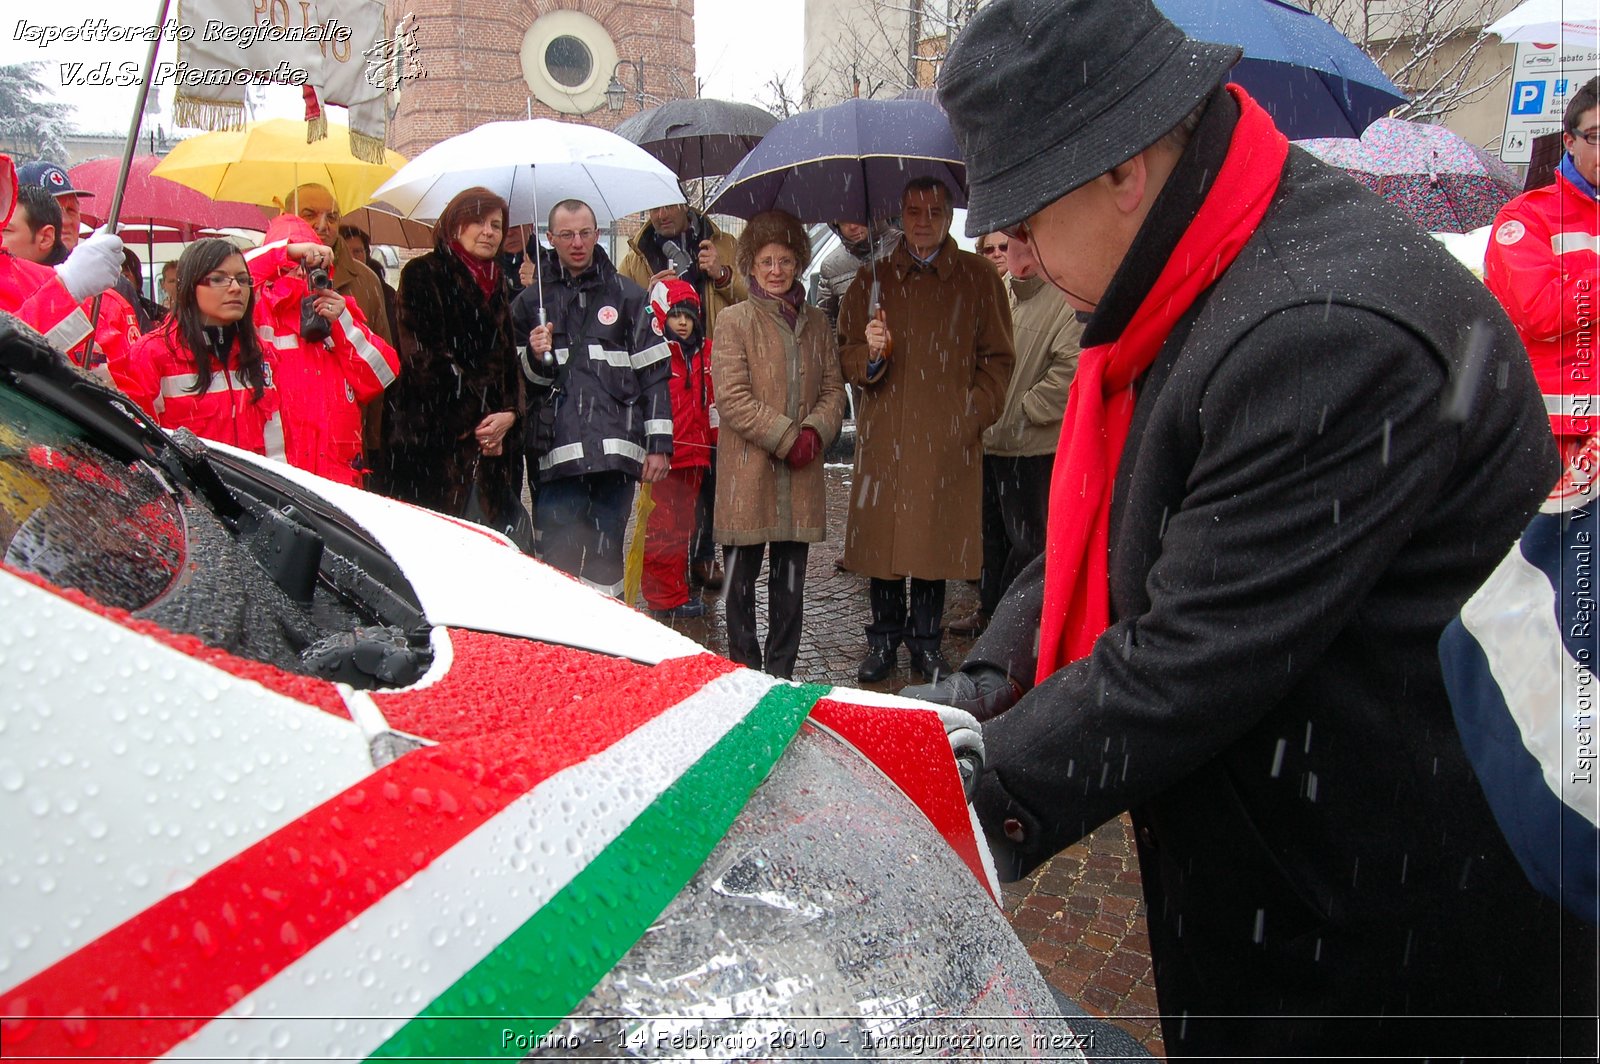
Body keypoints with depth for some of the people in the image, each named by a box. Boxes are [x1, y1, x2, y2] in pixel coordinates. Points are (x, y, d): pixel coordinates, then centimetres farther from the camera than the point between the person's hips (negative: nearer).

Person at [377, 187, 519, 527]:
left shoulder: (498, 287, 21)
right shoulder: (423, 274, 1)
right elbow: (421, 356, -9)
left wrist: (509, 413, -2)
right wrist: (470, 422, -10)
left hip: (493, 435, 6)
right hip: (430, 440, -6)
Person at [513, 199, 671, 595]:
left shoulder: (628, 295, 11)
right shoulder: (531, 300, 13)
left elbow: (654, 372, 8)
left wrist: (659, 444, 2)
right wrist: (537, 358, -8)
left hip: (616, 449, 0)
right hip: (556, 451, 0)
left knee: (605, 556, 4)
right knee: (559, 555, -4)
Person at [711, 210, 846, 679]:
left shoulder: (816, 323, 13)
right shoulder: (736, 321, -2)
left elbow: (833, 388, 10)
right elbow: (731, 396, -10)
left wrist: (815, 432, -9)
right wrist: (786, 437, -14)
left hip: (801, 473, 4)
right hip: (748, 469, -4)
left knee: (790, 581, 11)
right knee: (742, 580, 5)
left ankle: (782, 672, 22)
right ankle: (744, 672, 17)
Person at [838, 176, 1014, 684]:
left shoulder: (977, 277, 8)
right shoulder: (872, 278, 11)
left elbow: (997, 359, 8)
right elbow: (846, 357, 10)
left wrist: (972, 416, -2)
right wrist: (870, 353, -12)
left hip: (948, 442, -1)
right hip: (883, 437, 1)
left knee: (937, 539, 2)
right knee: (881, 537, 1)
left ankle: (926, 640, 18)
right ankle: (884, 638, 17)